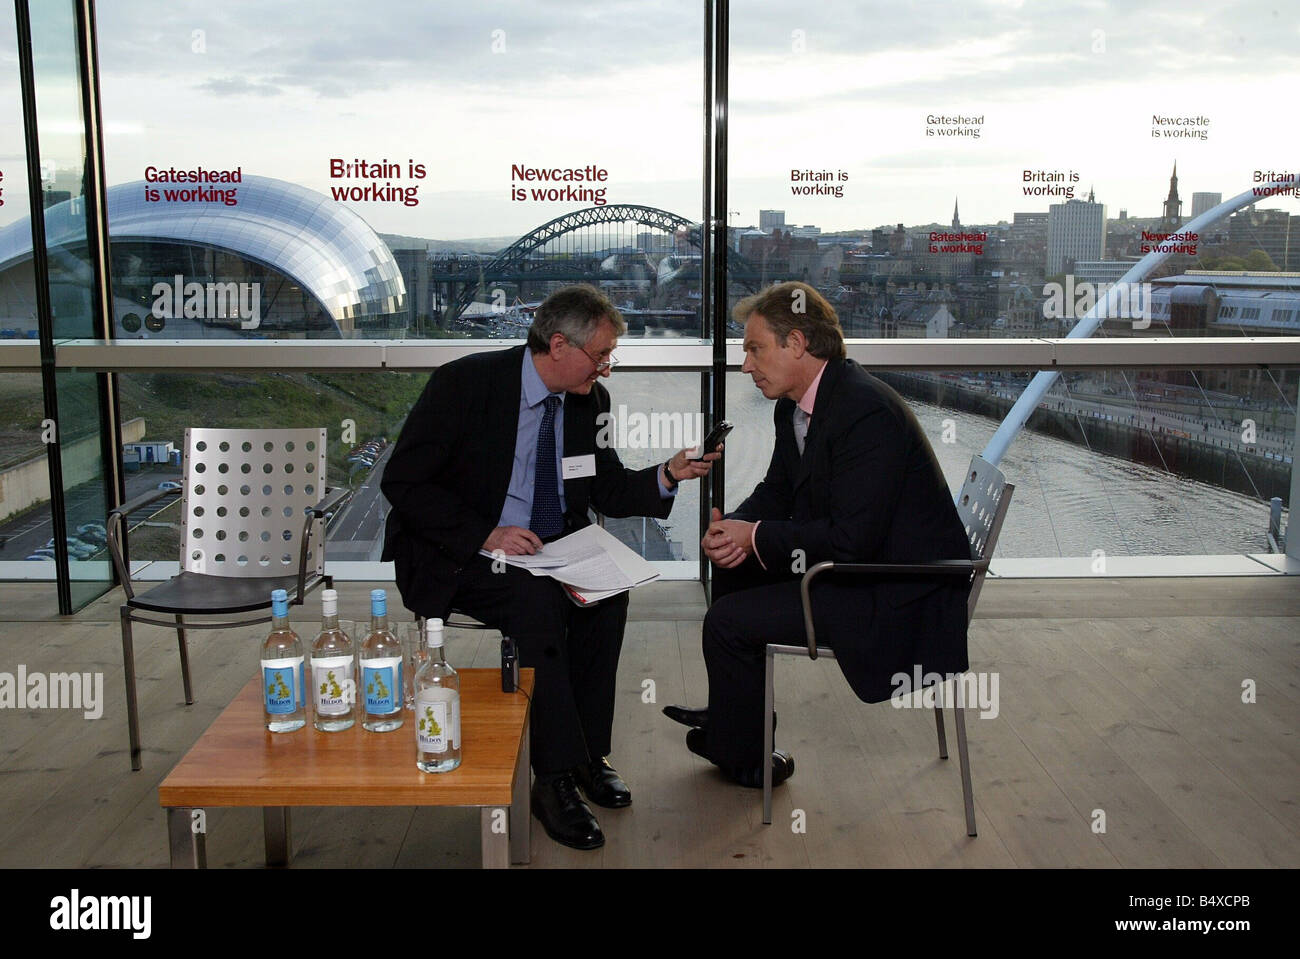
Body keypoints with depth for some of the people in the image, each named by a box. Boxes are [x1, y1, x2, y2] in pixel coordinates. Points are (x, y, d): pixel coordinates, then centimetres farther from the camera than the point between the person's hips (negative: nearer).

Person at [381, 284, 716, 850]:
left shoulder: (590, 399, 3)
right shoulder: (465, 383, -14)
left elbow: (607, 491, 11)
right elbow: (402, 482, -15)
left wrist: (667, 476, -9)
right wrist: (486, 535, -24)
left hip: (552, 548, 5)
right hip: (459, 555, -5)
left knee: (609, 589, -23)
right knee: (538, 600, -33)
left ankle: (587, 754, -8)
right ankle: (555, 778, -21)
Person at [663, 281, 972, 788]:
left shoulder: (867, 412, -27)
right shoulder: (796, 405, 5)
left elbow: (852, 539, -29)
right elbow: (776, 491, 14)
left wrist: (755, 536, -19)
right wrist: (736, 529, -9)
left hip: (898, 595, -11)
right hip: (853, 560, 11)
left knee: (728, 621, -12)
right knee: (735, 565, 19)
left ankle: (741, 756, 13)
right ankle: (731, 718, 32)